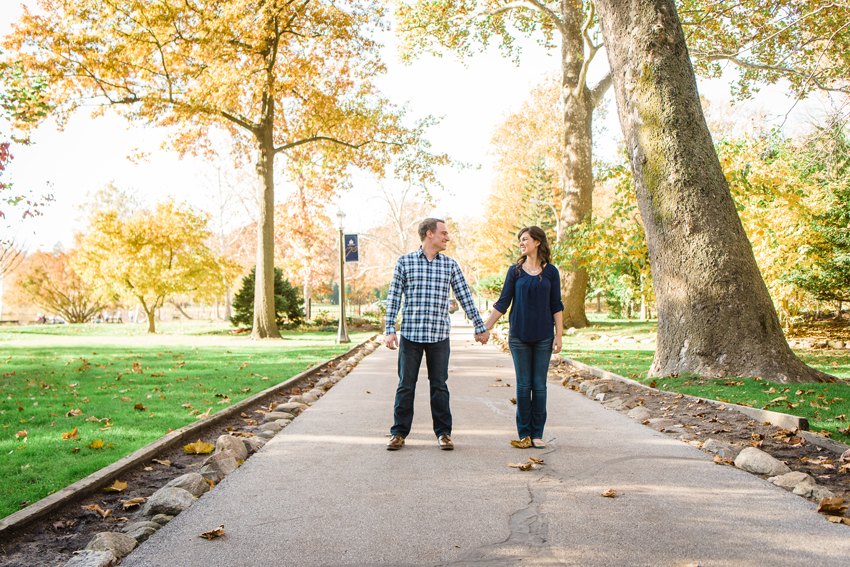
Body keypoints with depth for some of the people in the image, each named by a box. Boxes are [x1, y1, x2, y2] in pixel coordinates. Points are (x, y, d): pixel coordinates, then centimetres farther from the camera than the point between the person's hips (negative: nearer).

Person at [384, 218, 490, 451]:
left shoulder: (450, 265, 8)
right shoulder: (405, 262, 3)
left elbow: (465, 297, 12)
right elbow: (393, 297, 3)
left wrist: (480, 326, 12)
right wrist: (390, 329, -3)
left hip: (439, 335, 1)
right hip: (410, 334, -1)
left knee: (439, 385, 7)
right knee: (406, 385, 4)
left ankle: (443, 432, 17)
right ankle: (399, 433, 15)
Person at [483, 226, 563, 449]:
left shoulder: (551, 272, 2)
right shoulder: (515, 271, 4)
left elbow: (556, 306, 3)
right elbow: (503, 303, 5)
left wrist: (558, 336, -2)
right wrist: (484, 327, 0)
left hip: (543, 336, 0)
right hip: (519, 336, 1)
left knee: (539, 386, 3)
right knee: (523, 385, 4)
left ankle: (537, 434, 13)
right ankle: (524, 434, 12)